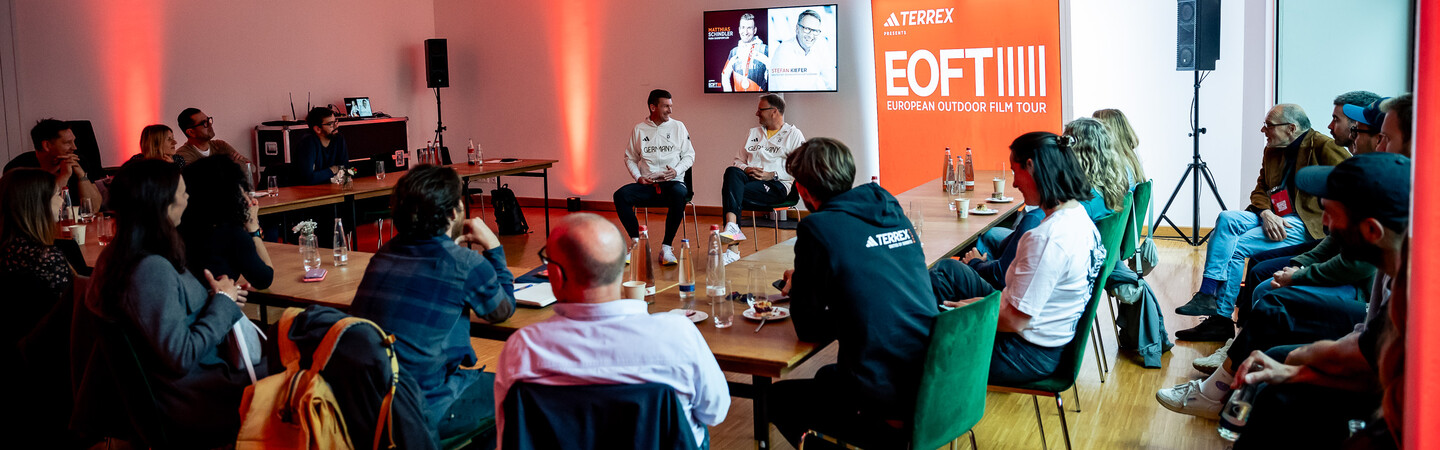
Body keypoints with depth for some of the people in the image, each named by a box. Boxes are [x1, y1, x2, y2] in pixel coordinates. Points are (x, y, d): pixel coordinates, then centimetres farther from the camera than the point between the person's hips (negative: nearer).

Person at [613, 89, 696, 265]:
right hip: (647, 183, 2)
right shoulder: (639, 129, 11)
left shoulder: (678, 127, 10)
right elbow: (630, 158, 16)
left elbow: (689, 156, 10)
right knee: (620, 195, -27)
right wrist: (638, 177, -1)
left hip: (672, 182, -1)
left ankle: (666, 247, -29)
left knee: (679, 194, -38)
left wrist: (676, 171, -9)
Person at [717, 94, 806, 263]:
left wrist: (772, 175, -12)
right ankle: (732, 227, -49)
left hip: (776, 185, -5)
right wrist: (746, 169, -1)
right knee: (732, 172, -33)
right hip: (749, 179, 5)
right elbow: (738, 160, 24)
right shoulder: (753, 133, 28)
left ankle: (733, 250, -37)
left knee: (730, 192, -31)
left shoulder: (793, 134, 10)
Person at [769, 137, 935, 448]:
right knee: (827, 376, 32)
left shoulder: (818, 227, -11)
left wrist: (796, 291, 15)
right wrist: (804, 287, 21)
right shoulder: (893, 212, 9)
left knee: (778, 398, 14)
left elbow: (809, 330, -4)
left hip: (886, 394, -8)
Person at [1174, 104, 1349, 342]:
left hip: (1306, 223, -7)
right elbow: (1260, 190, 13)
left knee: (1235, 247, -21)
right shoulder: (1272, 151, 17)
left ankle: (1222, 318, -12)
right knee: (1227, 219, -20)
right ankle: (1207, 295, -29)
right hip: (1273, 217, 7)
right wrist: (1266, 213, -9)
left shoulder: (1323, 147, -6)